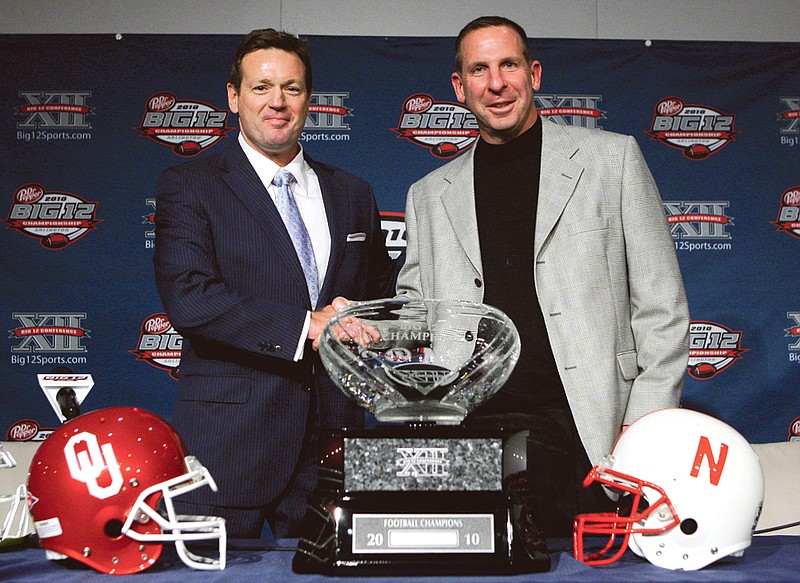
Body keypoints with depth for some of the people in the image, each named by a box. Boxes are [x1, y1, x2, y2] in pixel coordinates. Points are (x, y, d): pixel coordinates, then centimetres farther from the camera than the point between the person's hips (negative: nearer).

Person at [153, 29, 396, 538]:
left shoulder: (353, 195, 15)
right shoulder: (188, 186, 2)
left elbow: (383, 297, 24)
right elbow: (187, 297, -13)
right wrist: (305, 324, -17)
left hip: (332, 433, 4)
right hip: (229, 439, -3)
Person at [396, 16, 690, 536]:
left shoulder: (612, 158, 7)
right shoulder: (430, 195, 15)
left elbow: (660, 304, 4)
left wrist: (648, 423, -5)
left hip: (587, 436, -1)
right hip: (472, 438, 2)